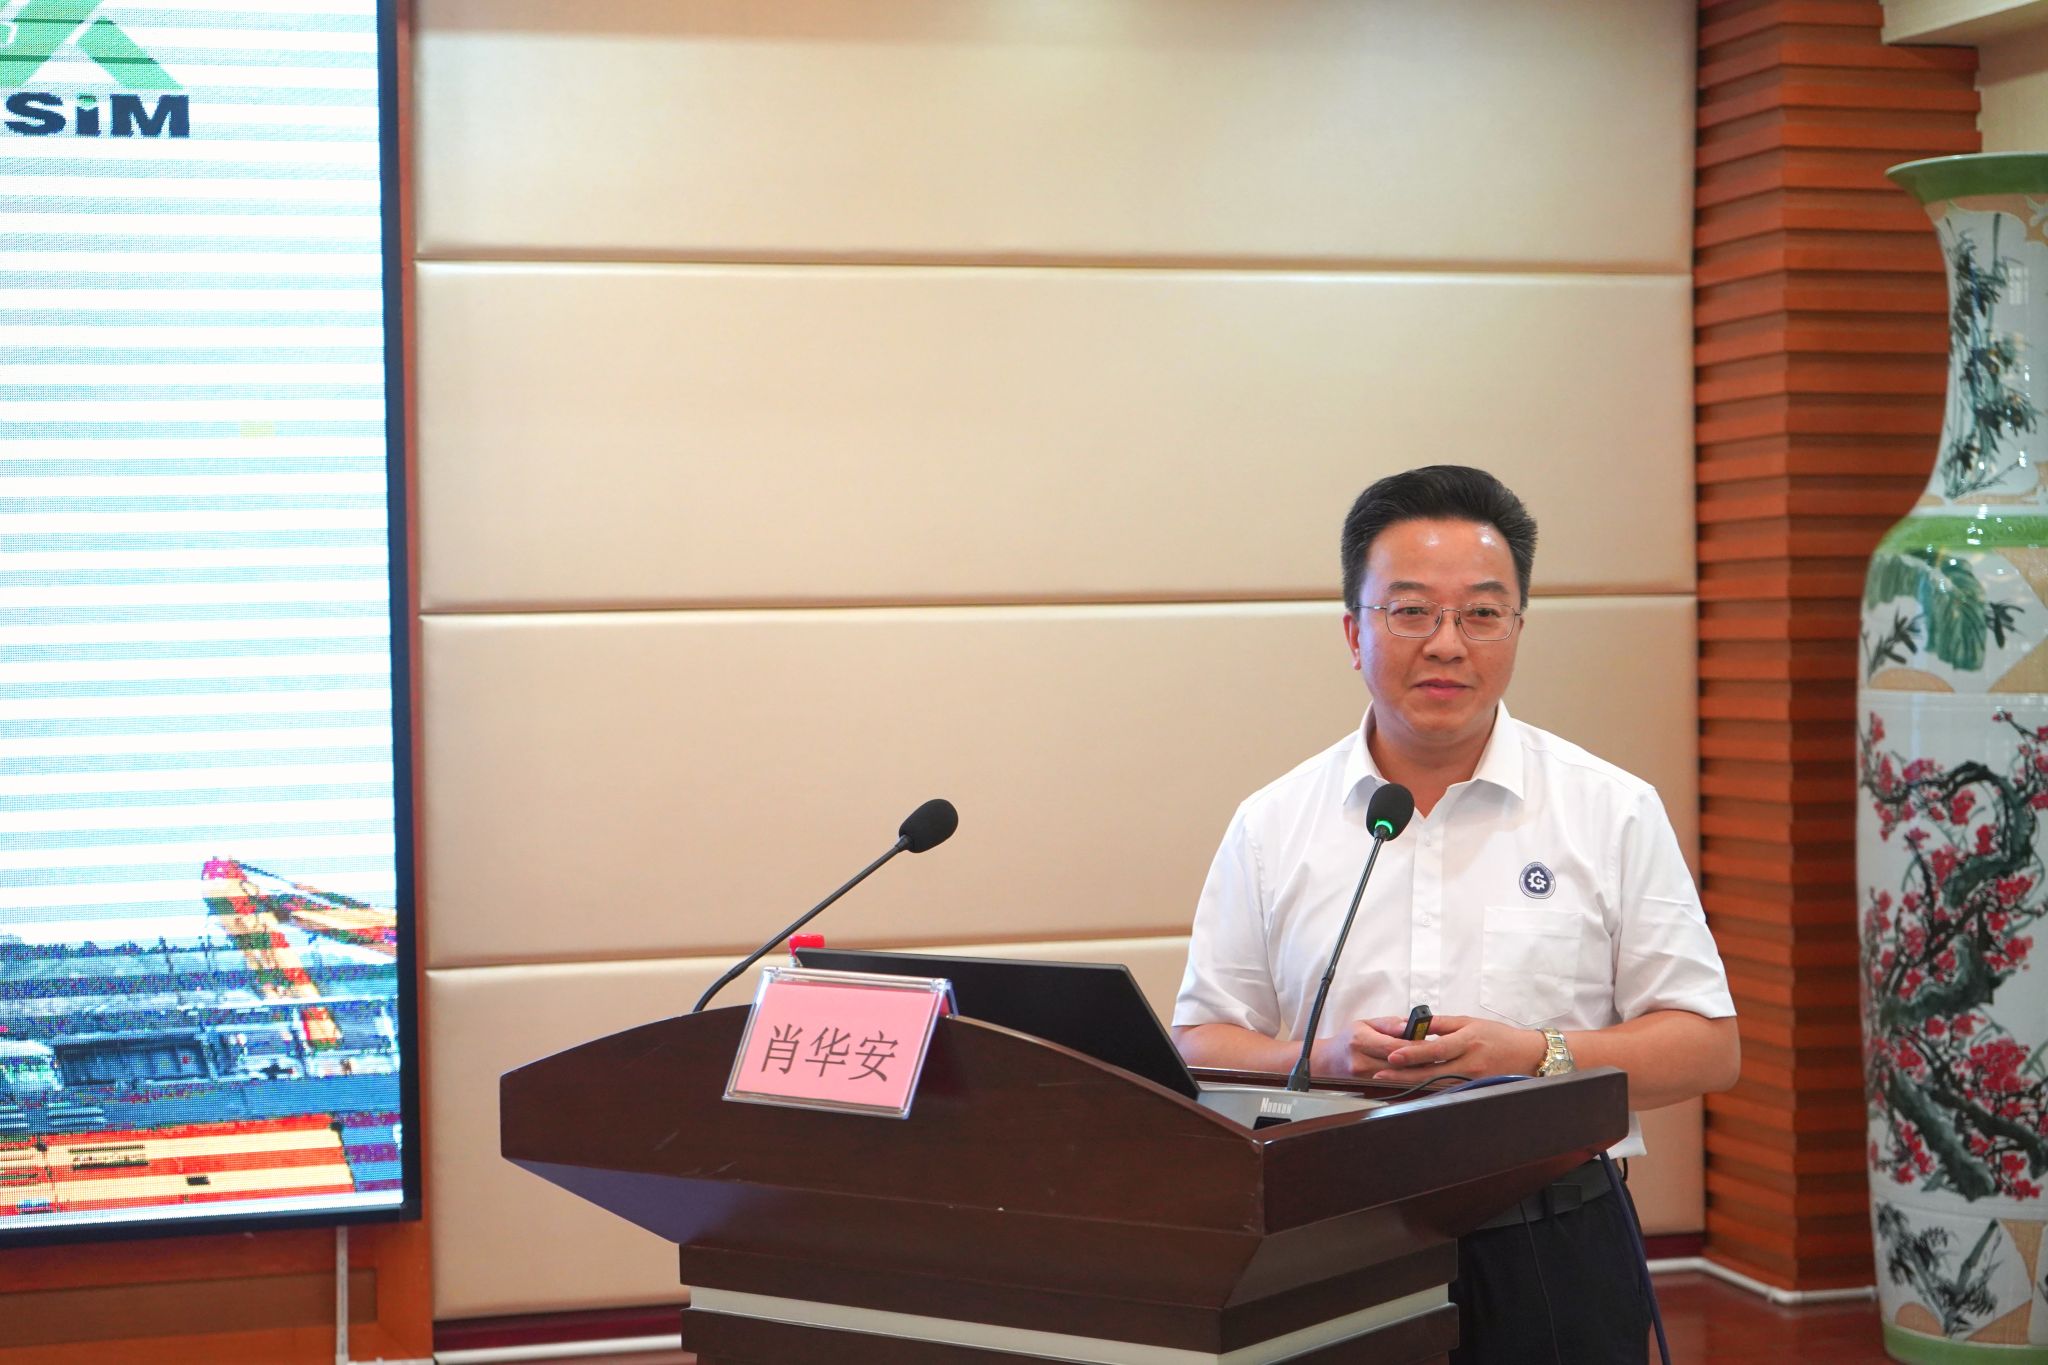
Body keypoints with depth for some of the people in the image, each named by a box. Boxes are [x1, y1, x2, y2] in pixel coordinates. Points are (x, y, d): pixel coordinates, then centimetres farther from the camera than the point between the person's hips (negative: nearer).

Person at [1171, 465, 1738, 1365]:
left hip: (1551, 1257, -1)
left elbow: (1707, 1045, 2)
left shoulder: (1613, 811, 4)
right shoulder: (1273, 826, 7)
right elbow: (1200, 1049, 7)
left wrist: (1536, 1056, -13)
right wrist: (1325, 1061, -12)